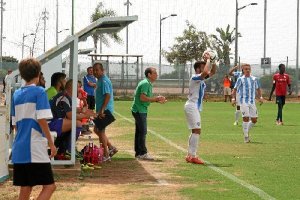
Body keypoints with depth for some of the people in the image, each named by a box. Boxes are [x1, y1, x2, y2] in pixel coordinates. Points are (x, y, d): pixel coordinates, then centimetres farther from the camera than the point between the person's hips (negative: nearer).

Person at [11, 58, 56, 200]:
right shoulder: (39, 92, -5)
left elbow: (15, 124, 16)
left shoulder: (17, 94, 13)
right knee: (49, 186, -3)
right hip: (35, 149, -7)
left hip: (19, 149, 7)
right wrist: (51, 143, -5)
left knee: (25, 188, 10)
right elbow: (42, 120, -12)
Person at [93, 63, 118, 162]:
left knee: (100, 131, -4)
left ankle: (106, 155, 3)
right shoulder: (100, 80, 16)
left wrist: (102, 110, -27)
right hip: (101, 110, 10)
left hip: (105, 110, -10)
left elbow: (107, 96, -24)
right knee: (97, 130, 16)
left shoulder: (104, 81, -16)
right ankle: (111, 148, 20)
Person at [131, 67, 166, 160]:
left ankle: (138, 153, 18)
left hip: (141, 110, 11)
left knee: (139, 132, 13)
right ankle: (143, 153, -7)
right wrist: (156, 98, -19)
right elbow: (142, 98, -25)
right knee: (142, 131, -9)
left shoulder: (148, 84, 15)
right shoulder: (145, 83, -16)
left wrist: (158, 100, 6)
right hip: (139, 110, -11)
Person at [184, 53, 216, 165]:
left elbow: (212, 72, 19)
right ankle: (193, 156, -16)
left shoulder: (201, 79, 13)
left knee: (195, 131, 15)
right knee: (197, 130, -14)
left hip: (195, 107, 11)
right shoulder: (195, 78, -14)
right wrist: (208, 60, -19)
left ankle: (190, 155, 19)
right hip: (192, 106, -11)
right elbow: (205, 72, -32)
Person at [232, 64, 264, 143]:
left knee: (254, 120, 3)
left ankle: (247, 130, 27)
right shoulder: (240, 79, -1)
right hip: (244, 101, -4)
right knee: (246, 118, -12)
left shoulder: (254, 79, 10)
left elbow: (258, 89, 21)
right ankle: (246, 136, -1)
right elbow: (235, 89, 1)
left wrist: (260, 97, 6)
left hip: (252, 101, 4)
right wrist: (233, 98, -10)